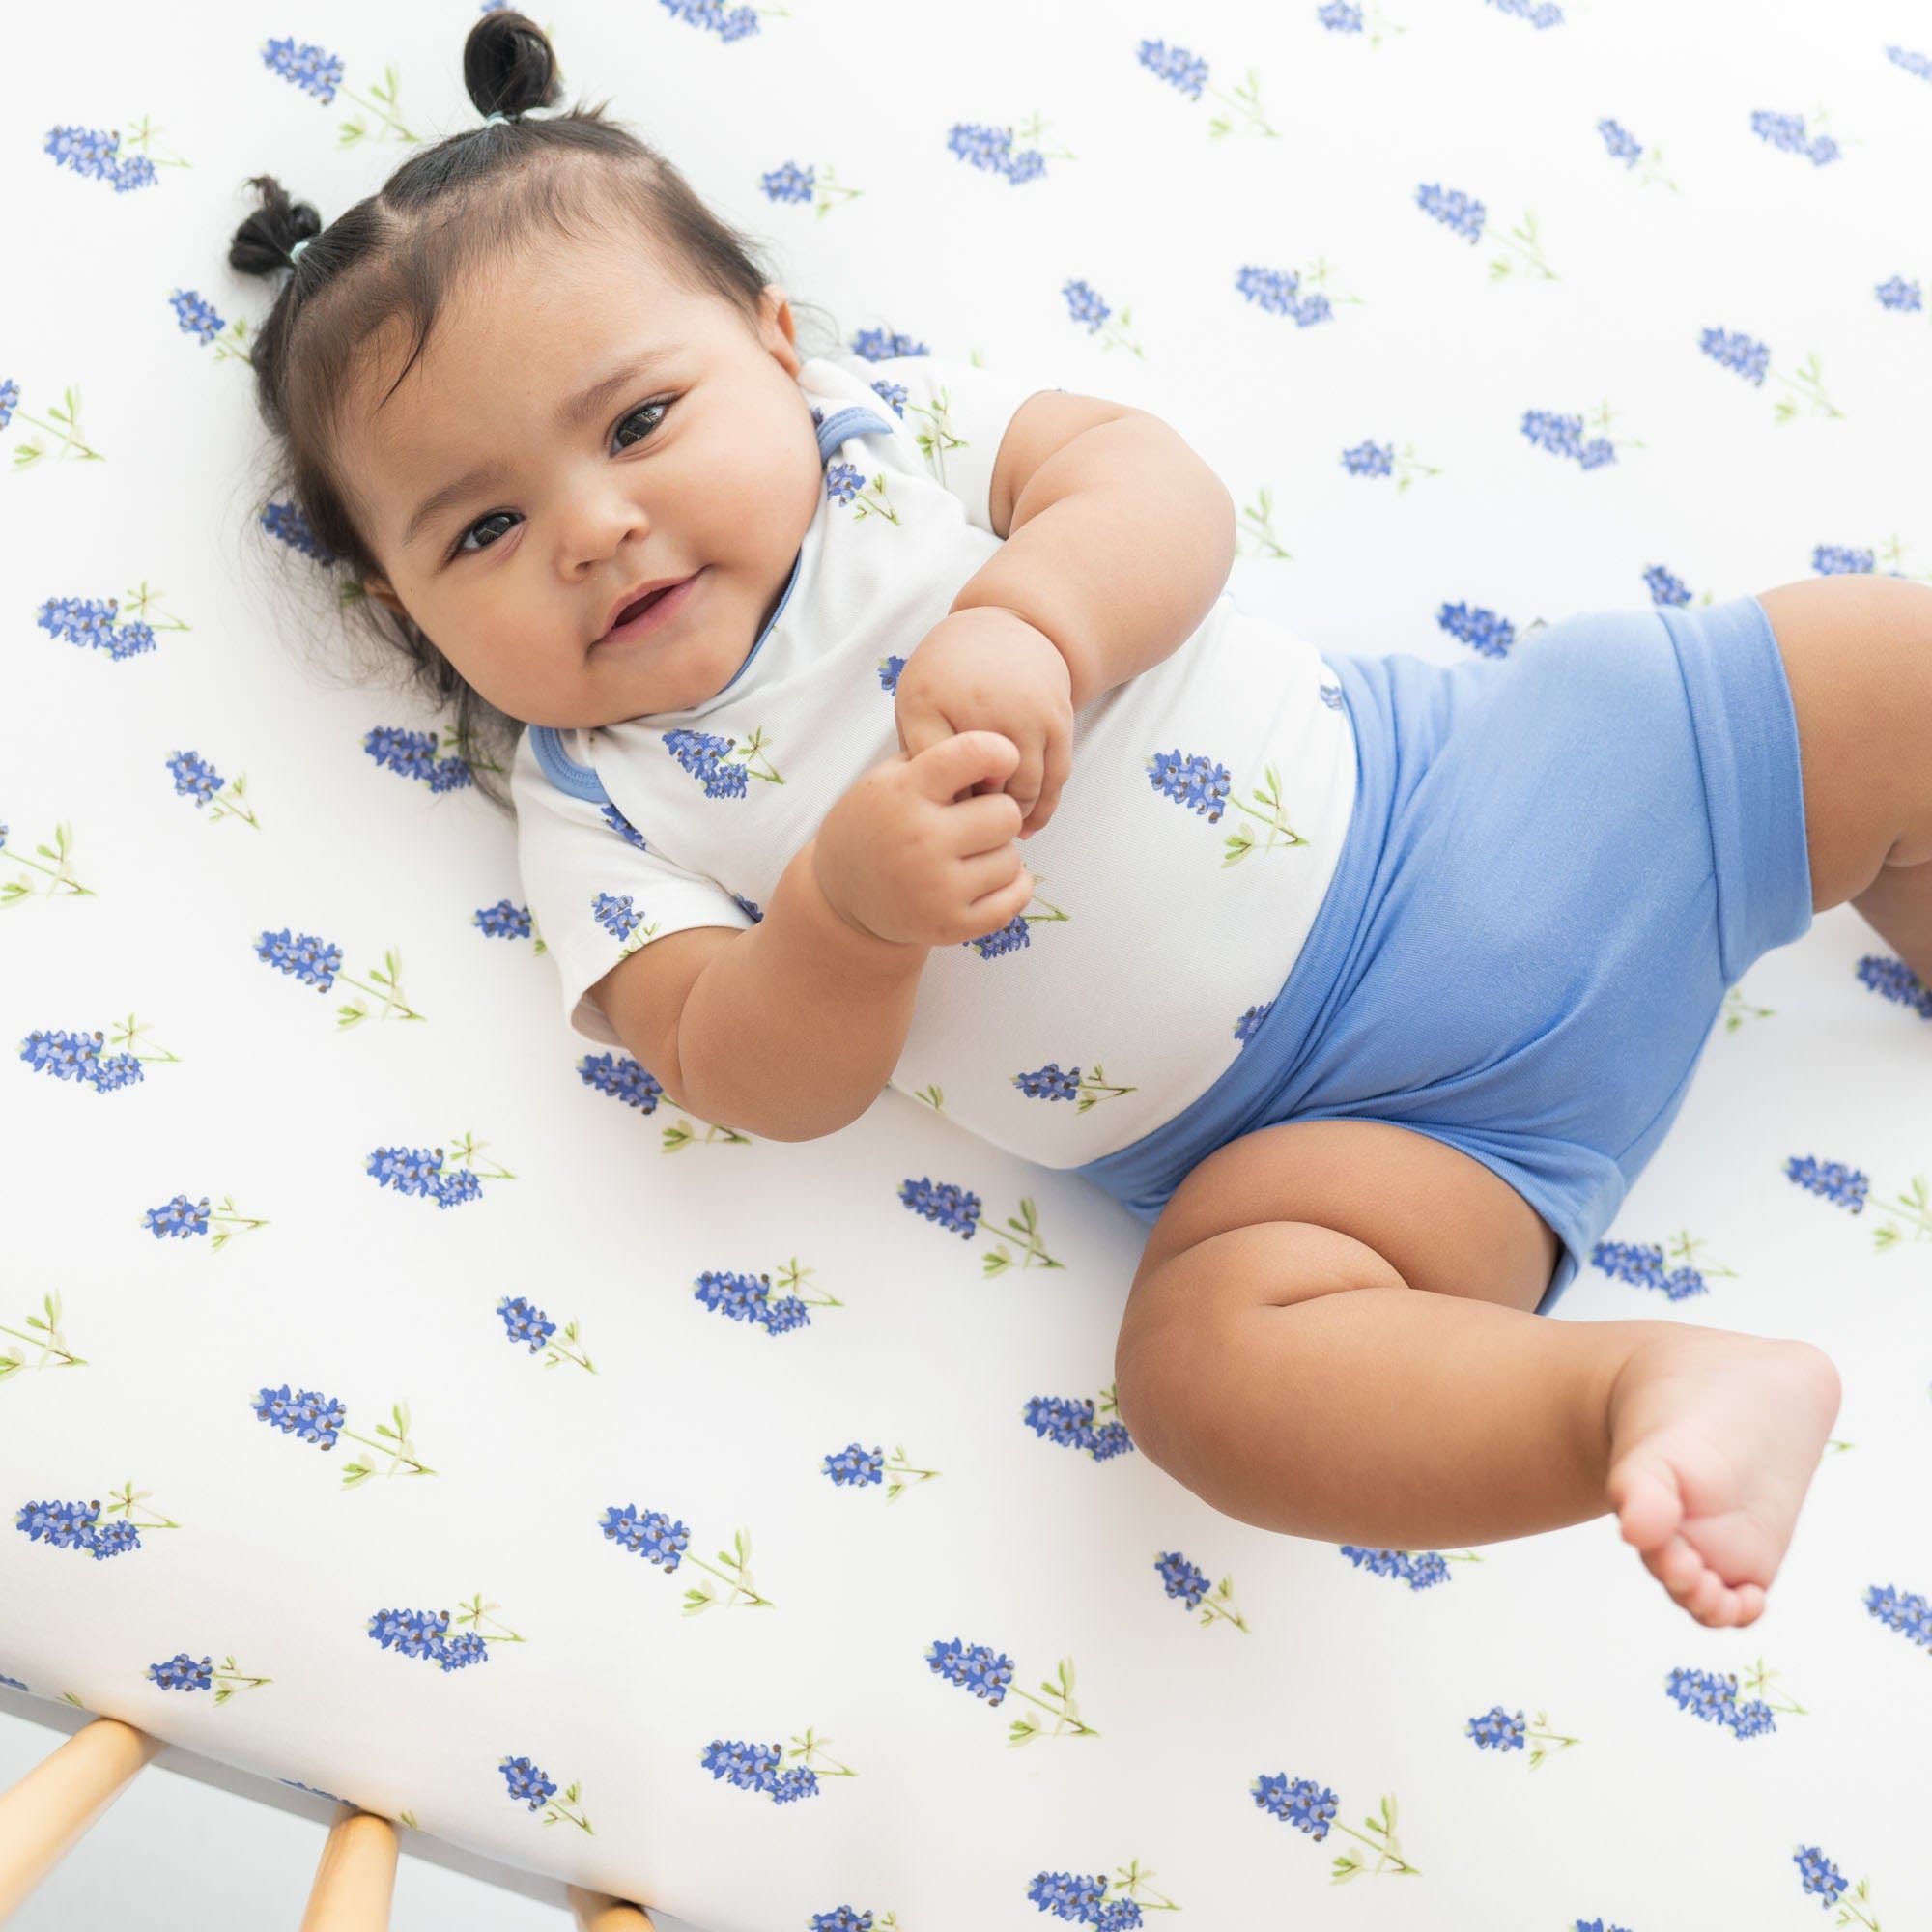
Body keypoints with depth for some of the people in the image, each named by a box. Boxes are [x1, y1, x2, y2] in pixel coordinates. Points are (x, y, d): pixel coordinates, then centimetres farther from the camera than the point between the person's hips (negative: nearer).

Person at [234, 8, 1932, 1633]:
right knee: (1207, 1357, -30)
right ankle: (1653, 1386, -30)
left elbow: (1161, 488, -11)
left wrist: (1031, 620, -32)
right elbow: (765, 1084, -10)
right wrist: (850, 907, -31)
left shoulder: (891, 423, 3)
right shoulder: (596, 810, 0)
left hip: (1466, 783, 2)